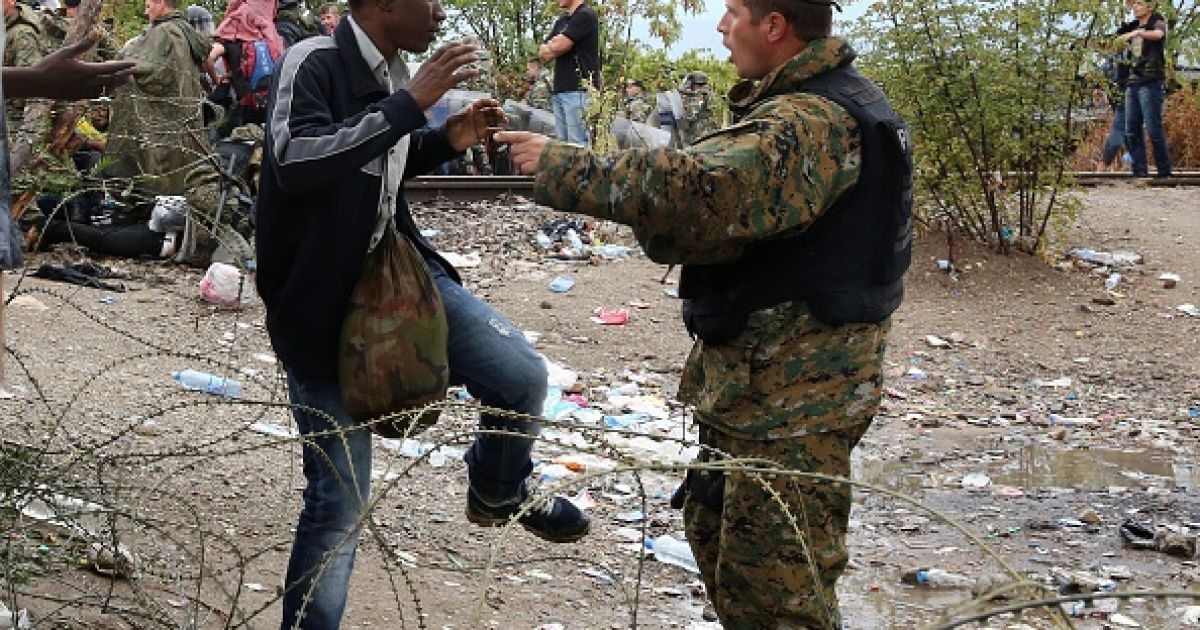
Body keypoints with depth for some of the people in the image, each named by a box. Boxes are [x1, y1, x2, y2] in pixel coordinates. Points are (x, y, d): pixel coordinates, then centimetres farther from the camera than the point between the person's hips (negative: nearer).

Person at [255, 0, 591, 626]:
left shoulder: (391, 71, 4)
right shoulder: (313, 63, -19)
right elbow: (296, 163, -36)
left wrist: (448, 139, 1)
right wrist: (409, 103, -33)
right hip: (322, 304, -6)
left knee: (522, 374, -6)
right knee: (341, 498, -2)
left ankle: (498, 492, 25)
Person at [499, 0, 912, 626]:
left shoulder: (811, 123, -23)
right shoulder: (823, 102, 12)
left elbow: (698, 190, -34)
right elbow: (736, 202, 15)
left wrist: (560, 168, -24)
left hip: (793, 392, -11)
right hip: (761, 376, 11)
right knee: (715, 529, 23)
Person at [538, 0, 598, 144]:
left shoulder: (585, 16, -6)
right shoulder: (561, 22, 21)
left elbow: (558, 47, -13)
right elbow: (542, 53, 16)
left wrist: (551, 47, 9)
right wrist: (555, 45, -4)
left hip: (579, 90, -9)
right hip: (560, 91, 9)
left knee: (577, 146, -12)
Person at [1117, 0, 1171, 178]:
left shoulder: (1158, 22, 0)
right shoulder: (1133, 27, 19)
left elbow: (1157, 34, -25)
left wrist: (1137, 33, -38)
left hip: (1152, 83, -7)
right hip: (1133, 83, 7)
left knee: (1153, 128, -10)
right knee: (1131, 130, 0)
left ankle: (1165, 172, -2)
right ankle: (1139, 172, 1)